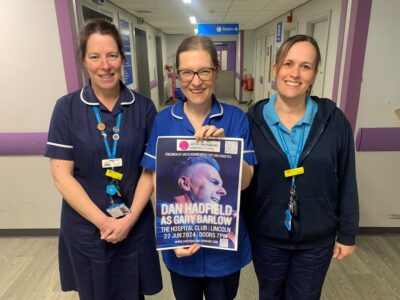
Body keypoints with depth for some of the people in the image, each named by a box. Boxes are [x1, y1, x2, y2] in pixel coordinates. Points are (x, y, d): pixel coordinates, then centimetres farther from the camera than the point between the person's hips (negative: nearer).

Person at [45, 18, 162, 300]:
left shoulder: (144, 107, -4)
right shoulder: (67, 108, -6)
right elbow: (61, 175, -8)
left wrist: (131, 217, -11)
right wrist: (102, 221, -13)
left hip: (135, 226, 1)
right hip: (85, 229, 0)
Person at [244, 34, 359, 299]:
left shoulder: (335, 121, -11)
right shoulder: (253, 120, -11)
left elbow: (347, 183, -3)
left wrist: (348, 234, 2)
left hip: (317, 239, 1)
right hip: (266, 237, 0)